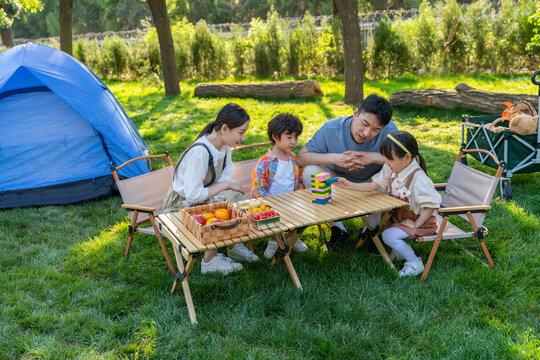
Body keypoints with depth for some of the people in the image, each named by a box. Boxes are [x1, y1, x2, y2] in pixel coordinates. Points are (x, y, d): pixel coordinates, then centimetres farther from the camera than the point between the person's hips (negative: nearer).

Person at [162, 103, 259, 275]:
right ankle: (209, 260, -11)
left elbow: (226, 177, 1)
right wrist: (226, 185, -22)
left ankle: (233, 246, 4)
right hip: (182, 206, -8)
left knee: (235, 196, -14)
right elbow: (193, 196, -31)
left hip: (202, 199, 8)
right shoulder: (199, 152, -31)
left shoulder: (224, 145, -5)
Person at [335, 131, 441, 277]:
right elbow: (374, 185, -1)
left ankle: (415, 263, -4)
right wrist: (351, 185, -11)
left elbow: (431, 204, -25)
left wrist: (416, 224, -22)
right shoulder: (390, 169, -7)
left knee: (389, 235, -23)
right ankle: (401, 249, 18)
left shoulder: (418, 177, -29)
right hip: (398, 215, 9)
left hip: (419, 220, -9)